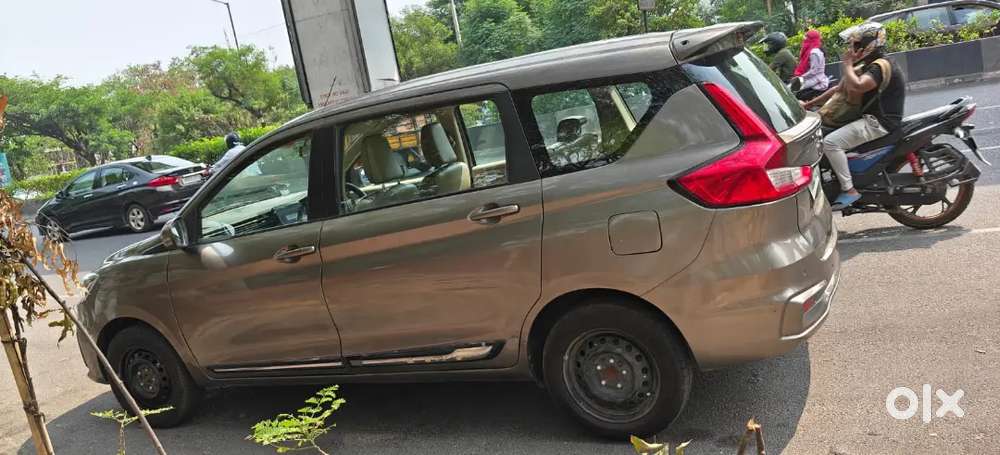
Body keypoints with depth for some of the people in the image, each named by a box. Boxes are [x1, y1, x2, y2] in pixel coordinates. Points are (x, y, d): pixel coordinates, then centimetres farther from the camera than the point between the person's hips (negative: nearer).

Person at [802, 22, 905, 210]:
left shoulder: (880, 67, -16)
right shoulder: (868, 66, 16)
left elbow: (856, 87, -34)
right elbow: (839, 89, 18)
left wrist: (848, 64, -17)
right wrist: (810, 104, 12)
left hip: (880, 123, -11)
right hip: (871, 118, 11)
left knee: (831, 142, -25)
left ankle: (849, 190, -21)